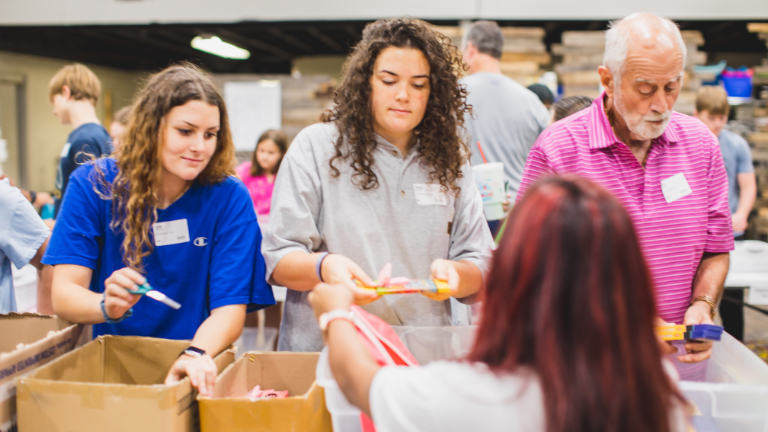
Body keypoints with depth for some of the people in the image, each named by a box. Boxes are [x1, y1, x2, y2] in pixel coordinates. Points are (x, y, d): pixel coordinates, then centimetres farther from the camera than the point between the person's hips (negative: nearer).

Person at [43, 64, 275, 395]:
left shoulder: (229, 197, -4)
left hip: (193, 370, 0)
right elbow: (63, 295, -7)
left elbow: (229, 309, -10)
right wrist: (108, 306, -29)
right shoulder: (93, 185, -2)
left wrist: (196, 356, -30)